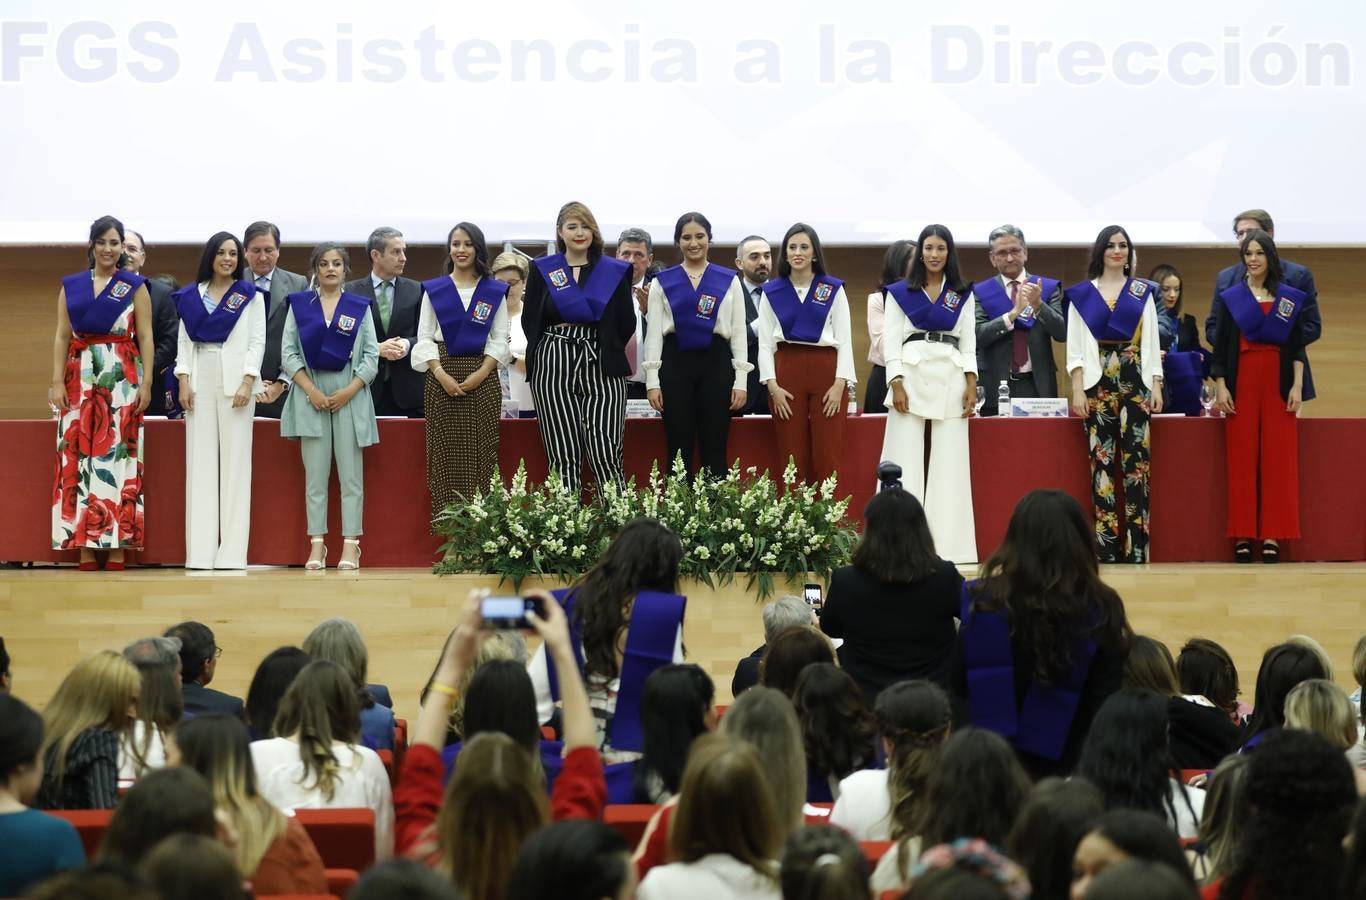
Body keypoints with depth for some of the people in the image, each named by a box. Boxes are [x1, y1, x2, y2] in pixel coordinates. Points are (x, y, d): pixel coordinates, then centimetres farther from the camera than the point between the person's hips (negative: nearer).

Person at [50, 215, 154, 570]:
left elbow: (146, 337, 3)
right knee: (77, 456, -3)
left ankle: (117, 545, -4)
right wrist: (57, 381, -1)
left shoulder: (135, 286, 7)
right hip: (80, 377, 2)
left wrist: (147, 383, -6)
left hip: (122, 377, -2)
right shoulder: (71, 286, 12)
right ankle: (84, 546, -2)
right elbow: (61, 336, 9)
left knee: (118, 456, -5)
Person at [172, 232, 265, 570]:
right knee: (200, 462, -1)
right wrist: (183, 382, -3)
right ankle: (201, 551, -1)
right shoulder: (191, 295, 11)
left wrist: (247, 383, -11)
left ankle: (232, 551, -3)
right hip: (200, 382, 2)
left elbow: (257, 341, 0)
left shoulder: (250, 296, 6)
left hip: (235, 383, -2)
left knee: (235, 461, -3)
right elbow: (184, 340, 8)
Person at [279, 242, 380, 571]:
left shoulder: (359, 307, 7)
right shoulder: (299, 304, 8)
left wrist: (349, 391, -9)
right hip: (310, 393, 1)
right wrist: (311, 391, -8)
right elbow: (289, 352, 4)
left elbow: (371, 356, 4)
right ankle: (317, 544, 3)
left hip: (350, 394, 0)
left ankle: (350, 545, -1)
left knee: (351, 474, -2)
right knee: (315, 475, 1)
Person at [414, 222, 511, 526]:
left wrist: (480, 374, -10)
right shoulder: (434, 290, 8)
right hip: (443, 376, 0)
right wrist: (442, 375, -10)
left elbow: (500, 339, 5)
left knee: (481, 452, -4)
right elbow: (424, 338, 4)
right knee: (445, 452, -3)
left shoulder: (495, 291, 8)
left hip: (482, 378, 0)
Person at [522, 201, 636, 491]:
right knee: (563, 456, -3)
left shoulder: (615, 271, 9)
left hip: (602, 369, 0)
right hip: (553, 369, 0)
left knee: (606, 455, -10)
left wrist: (606, 350, 9)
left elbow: (627, 323, 11)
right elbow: (530, 321, 11)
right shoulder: (542, 270, 10)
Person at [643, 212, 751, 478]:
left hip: (716, 363, 0)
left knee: (714, 451, 1)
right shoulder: (662, 282, 7)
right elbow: (654, 332, 5)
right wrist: (652, 381, -3)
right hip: (675, 363, 0)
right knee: (679, 450, 2)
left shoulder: (729, 280, 9)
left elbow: (738, 332, 7)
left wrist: (741, 381, 0)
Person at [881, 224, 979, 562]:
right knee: (906, 459, -5)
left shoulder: (963, 294, 13)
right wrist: (896, 384, -8)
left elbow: (969, 343, 11)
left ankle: (947, 543, 0)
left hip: (951, 378, 2)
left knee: (949, 460, -1)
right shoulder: (900, 292, 8)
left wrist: (971, 385, -1)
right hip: (911, 374, -1)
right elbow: (891, 340, 3)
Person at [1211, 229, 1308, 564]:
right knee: (1241, 457, -2)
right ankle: (1242, 534, 1)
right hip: (1242, 382, 0)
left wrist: (1297, 386, -3)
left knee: (1278, 457, -2)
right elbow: (1220, 345, 5)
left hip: (1278, 382, 0)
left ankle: (1272, 535, -1)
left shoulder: (1290, 298, 8)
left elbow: (1298, 346, 6)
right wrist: (1220, 386, -4)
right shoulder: (1230, 297, 7)